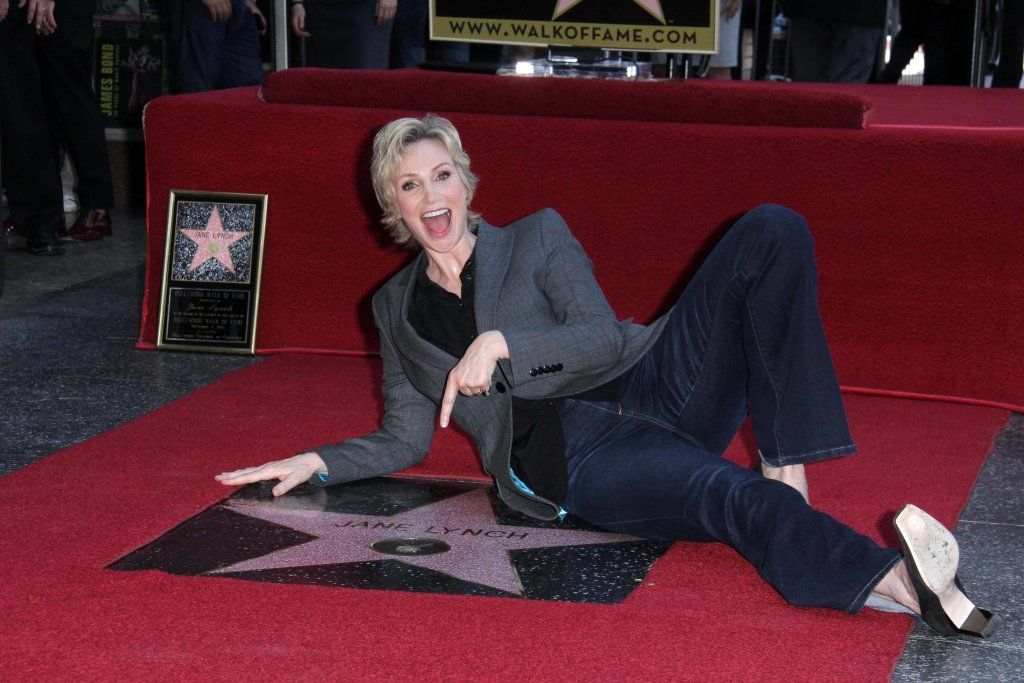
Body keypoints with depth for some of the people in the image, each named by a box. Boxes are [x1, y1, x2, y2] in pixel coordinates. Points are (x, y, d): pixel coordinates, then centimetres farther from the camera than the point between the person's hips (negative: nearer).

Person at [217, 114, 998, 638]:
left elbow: (604, 337, 0)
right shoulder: (396, 307, 20)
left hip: (647, 393, 2)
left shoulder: (537, 237, 15)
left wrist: (501, 342, -13)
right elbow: (404, 441, 21)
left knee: (773, 233, -21)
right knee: (729, 496, -38)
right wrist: (317, 462, 6)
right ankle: (897, 580, -61)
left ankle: (786, 465, -31)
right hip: (571, 464, -2)